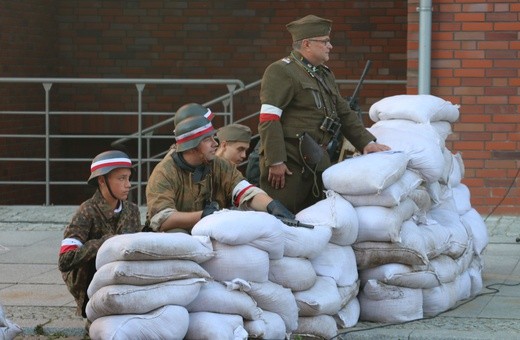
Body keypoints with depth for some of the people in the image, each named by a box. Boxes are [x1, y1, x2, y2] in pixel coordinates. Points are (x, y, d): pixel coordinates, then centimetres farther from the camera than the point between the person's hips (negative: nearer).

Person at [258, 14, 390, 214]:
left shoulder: (325, 75, 20)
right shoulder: (281, 72, -8)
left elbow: (344, 114, 24)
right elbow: (269, 119, -15)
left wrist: (366, 142, 11)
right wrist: (275, 162, -20)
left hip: (317, 161, 9)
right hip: (288, 163, -9)